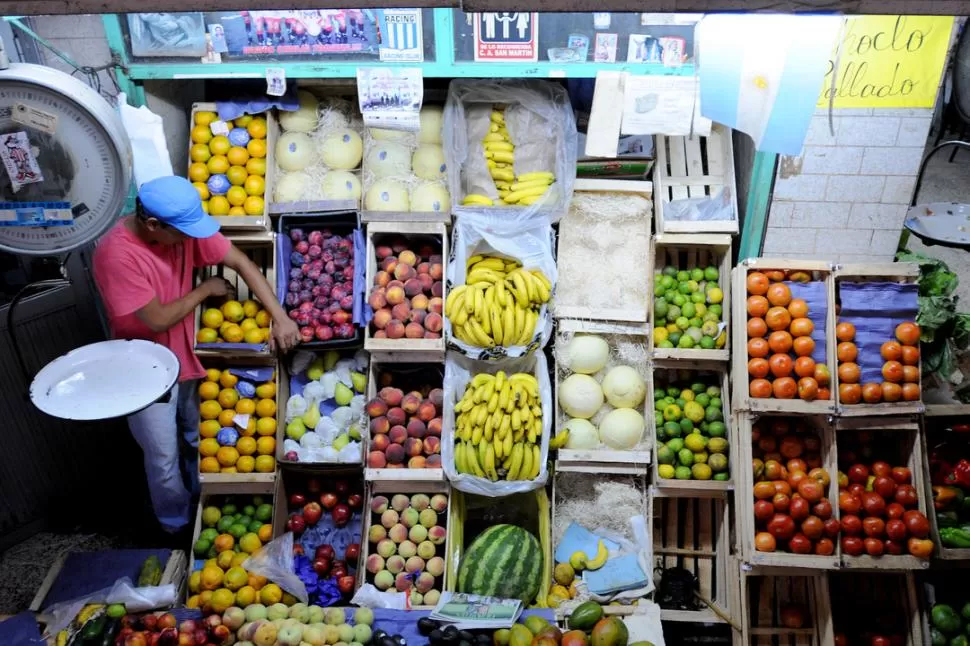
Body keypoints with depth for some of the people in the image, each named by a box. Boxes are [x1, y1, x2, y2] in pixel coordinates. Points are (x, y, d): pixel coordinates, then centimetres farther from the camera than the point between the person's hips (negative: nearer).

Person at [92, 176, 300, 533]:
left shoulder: (184, 227, -13)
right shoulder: (115, 254, -30)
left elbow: (241, 262, -12)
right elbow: (158, 319, -26)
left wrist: (280, 317, -21)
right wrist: (206, 289, -13)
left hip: (186, 357, 6)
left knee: (200, 441, 23)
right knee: (164, 458, 11)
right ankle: (178, 526, 36)